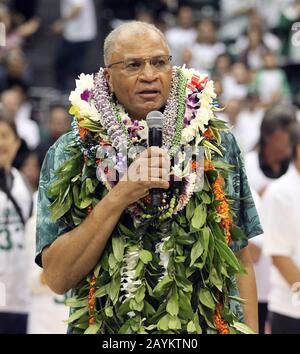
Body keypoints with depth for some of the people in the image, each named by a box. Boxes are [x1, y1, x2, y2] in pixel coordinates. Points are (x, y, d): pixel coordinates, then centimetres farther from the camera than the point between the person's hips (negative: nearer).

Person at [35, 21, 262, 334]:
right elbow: (57, 277, -14)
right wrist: (118, 197, -22)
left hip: (212, 324, 1)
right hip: (111, 330, -1)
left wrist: (250, 330, -6)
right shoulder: (68, 155, -6)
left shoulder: (217, 144, 0)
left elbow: (240, 261, 4)